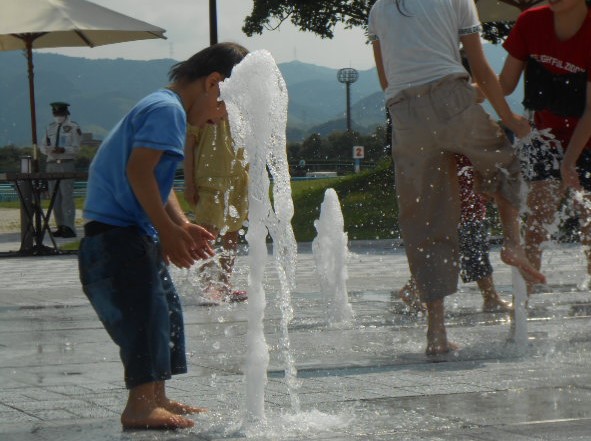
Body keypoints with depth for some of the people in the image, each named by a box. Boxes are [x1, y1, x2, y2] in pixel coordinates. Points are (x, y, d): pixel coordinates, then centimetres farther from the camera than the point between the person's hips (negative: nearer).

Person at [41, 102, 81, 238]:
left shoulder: (73, 127, 1)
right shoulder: (50, 128, 18)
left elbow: (76, 148, -4)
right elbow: (44, 146, 16)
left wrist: (63, 150, -22)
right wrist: (47, 149, -8)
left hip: (67, 164, -6)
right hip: (52, 164, 6)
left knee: (67, 195, -12)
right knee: (55, 197, 6)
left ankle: (69, 227, -14)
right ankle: (61, 227, 11)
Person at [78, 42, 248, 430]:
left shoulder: (163, 108, 19)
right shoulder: (168, 110, -14)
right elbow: (138, 170, -24)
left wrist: (182, 226, 9)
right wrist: (168, 230, -21)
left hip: (135, 234, 11)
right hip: (118, 234, -11)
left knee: (165, 308, 14)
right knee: (145, 311, -15)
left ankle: (156, 398, 21)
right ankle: (140, 405, -18)